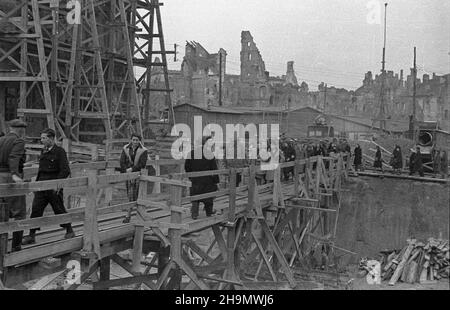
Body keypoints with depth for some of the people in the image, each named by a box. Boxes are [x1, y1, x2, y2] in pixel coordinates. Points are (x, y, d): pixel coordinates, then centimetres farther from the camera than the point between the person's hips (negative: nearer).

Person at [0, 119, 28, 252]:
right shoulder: (19, 141, -8)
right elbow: (14, 158, -26)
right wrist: (15, 175, -39)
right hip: (12, 180, -7)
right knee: (19, 214, 3)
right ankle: (16, 246, 4)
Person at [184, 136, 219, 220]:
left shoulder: (192, 153, -2)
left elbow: (186, 166, 4)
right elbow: (214, 169, -12)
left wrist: (190, 176, 16)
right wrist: (216, 181, -3)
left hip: (195, 180, 3)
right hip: (207, 181, -2)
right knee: (208, 197, 15)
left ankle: (194, 214, 5)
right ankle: (209, 212, 28)